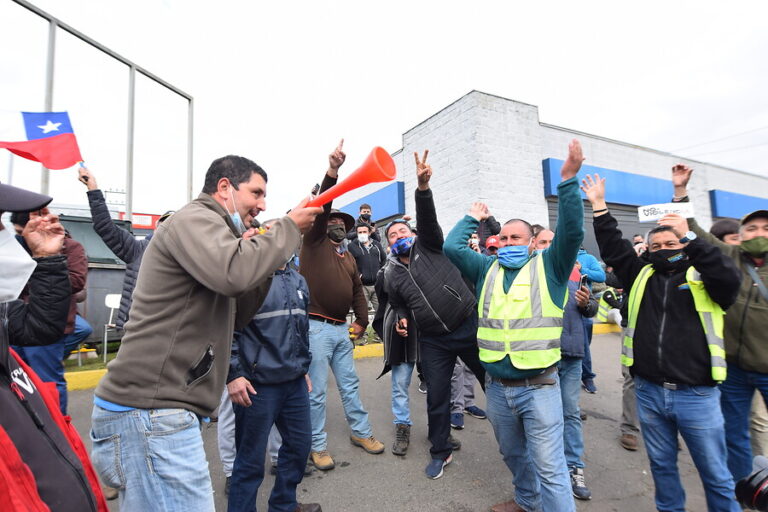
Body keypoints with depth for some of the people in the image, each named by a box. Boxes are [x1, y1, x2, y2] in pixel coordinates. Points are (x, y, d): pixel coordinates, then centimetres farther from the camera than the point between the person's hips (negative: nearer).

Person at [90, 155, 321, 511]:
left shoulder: (206, 227, 22)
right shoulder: (194, 220, -9)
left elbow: (236, 316, 18)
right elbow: (233, 273, -32)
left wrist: (261, 257, 6)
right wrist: (290, 227, -17)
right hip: (150, 412, -10)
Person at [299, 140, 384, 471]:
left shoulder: (349, 258, 16)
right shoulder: (314, 242, -1)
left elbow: (357, 290, 19)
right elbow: (321, 208, -14)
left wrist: (362, 321, 9)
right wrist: (332, 171, -25)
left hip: (341, 329, 6)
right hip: (317, 328, -6)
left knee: (350, 384, 18)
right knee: (317, 391, 4)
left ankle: (361, 432, 34)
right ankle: (318, 446, 20)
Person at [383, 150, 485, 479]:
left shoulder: (427, 245, -1)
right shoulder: (391, 275, 8)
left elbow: (427, 217, -20)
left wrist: (423, 187, -37)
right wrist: (402, 319, -2)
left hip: (468, 326, -2)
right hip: (432, 341, 3)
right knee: (436, 397, 9)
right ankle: (441, 450, 32)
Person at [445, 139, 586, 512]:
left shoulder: (548, 267, -3)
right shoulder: (487, 269, 6)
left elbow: (571, 232, -16)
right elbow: (451, 247, 1)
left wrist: (568, 180, -22)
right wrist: (473, 219, 10)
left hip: (539, 387, -4)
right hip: (497, 387, 5)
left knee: (549, 466, 1)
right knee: (513, 455, 25)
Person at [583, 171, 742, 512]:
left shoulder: (703, 278, -2)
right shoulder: (643, 275, 7)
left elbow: (729, 277, -23)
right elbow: (613, 249, 4)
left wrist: (688, 237, -25)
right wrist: (599, 206, 1)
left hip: (697, 395, -3)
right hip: (649, 392, 3)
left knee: (715, 474, 12)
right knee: (662, 464, 20)